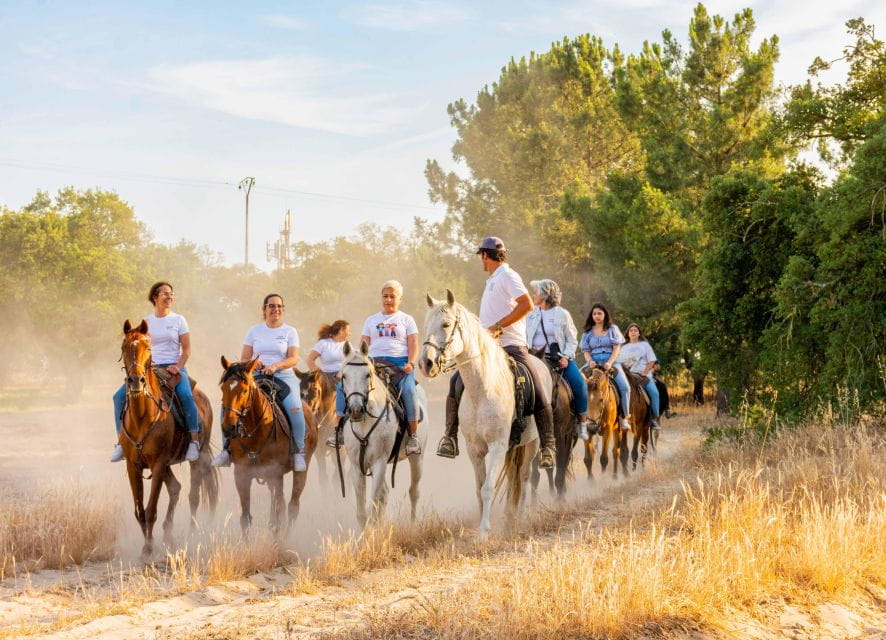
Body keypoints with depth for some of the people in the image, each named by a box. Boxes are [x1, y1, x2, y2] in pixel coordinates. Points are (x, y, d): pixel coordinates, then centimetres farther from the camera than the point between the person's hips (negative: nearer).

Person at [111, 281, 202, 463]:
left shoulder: (179, 320, 5)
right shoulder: (146, 322, 11)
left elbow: (186, 349, 2)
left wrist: (177, 367, -14)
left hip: (174, 368, -3)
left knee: (186, 396, -34)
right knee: (120, 396, -13)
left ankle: (194, 440, -27)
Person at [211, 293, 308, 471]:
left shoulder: (290, 331, 7)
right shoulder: (254, 331, 12)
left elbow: (293, 359, -4)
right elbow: (244, 359, 11)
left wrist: (275, 366, -21)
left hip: (284, 376, -2)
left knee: (295, 408, -30)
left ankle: (299, 453, -17)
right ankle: (226, 449, -10)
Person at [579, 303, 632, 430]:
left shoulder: (612, 329, 10)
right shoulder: (587, 332, 15)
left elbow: (617, 348, 2)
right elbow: (586, 351, 9)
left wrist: (610, 363, -15)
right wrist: (590, 361, -14)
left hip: (611, 361, -1)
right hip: (594, 363, 1)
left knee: (624, 386, -24)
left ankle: (624, 417, -12)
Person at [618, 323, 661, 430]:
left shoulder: (645, 345, 12)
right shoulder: (624, 347, 19)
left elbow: (651, 361, 4)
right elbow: (620, 362, 16)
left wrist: (644, 372, -9)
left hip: (643, 375, -2)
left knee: (654, 392, -27)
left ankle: (655, 418, -20)